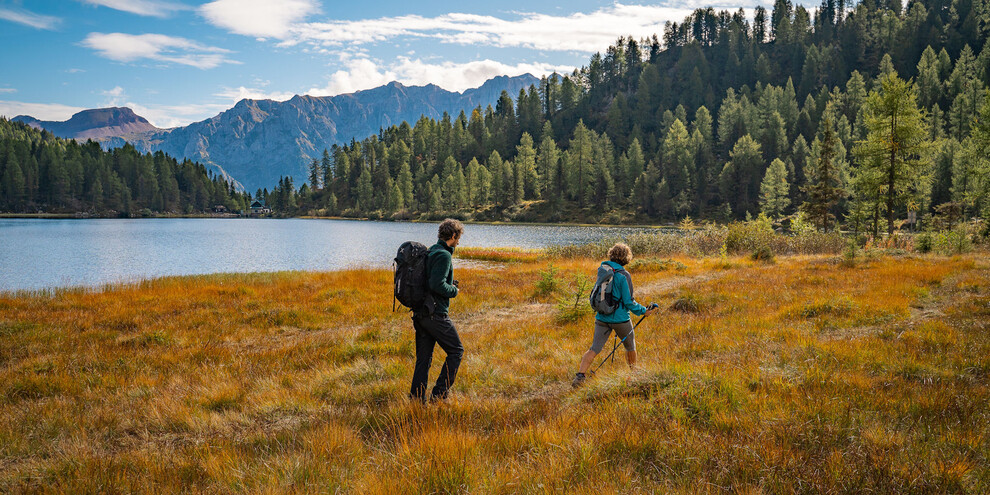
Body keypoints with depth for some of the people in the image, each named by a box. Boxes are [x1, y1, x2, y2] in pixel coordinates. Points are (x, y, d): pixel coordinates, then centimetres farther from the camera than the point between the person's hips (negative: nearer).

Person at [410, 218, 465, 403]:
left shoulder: (430, 253, 15)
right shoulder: (443, 255, -14)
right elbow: (436, 284, -23)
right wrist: (453, 291, -6)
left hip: (419, 313, 9)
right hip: (435, 313, -9)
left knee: (423, 358, 11)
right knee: (456, 351, 5)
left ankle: (416, 398, 11)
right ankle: (440, 393, 2)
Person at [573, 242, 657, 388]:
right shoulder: (623, 275, -15)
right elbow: (628, 302, -15)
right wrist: (643, 310, -2)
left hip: (602, 318, 4)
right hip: (620, 318, -4)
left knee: (594, 349, 0)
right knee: (630, 346, 20)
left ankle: (580, 375, -16)